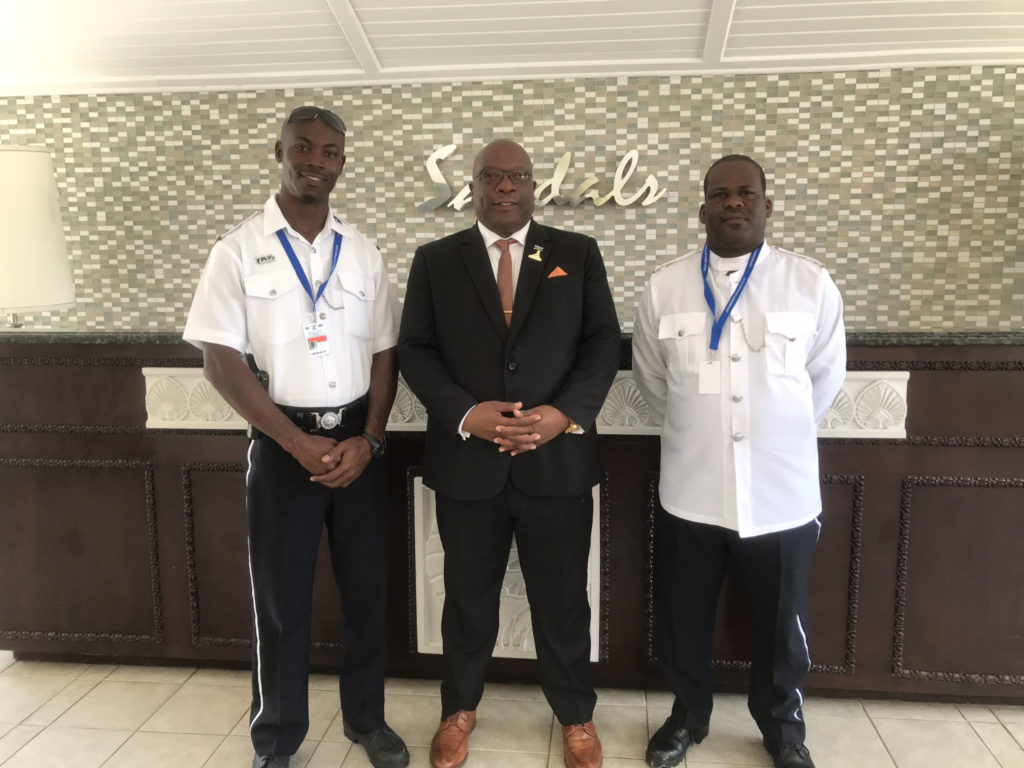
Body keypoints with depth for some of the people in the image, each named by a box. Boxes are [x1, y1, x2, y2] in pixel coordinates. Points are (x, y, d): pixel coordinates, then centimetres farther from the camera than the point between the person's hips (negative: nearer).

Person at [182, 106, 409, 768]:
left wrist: (368, 439, -8)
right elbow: (221, 361, -8)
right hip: (282, 441, -2)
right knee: (281, 596, 10)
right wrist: (298, 443, -13)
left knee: (366, 587, 12)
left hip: (359, 440, 3)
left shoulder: (363, 253, 5)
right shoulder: (240, 249, -4)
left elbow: (385, 355, 5)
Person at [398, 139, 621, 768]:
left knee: (563, 599, 13)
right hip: (466, 462, 1)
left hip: (558, 459, 0)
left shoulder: (578, 254, 5)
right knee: (468, 596, 16)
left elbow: (603, 343, 1)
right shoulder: (434, 260, 6)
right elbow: (415, 350, 1)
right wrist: (466, 413, -15)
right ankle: (460, 709, 39)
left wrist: (565, 414, -14)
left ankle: (576, 716, 35)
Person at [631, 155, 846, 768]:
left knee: (781, 623, 18)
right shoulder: (665, 287, -1)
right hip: (690, 491, 1)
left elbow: (825, 377, 6)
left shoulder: (812, 284, -5)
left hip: (782, 492, 0)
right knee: (683, 618, 16)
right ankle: (688, 715, 41)